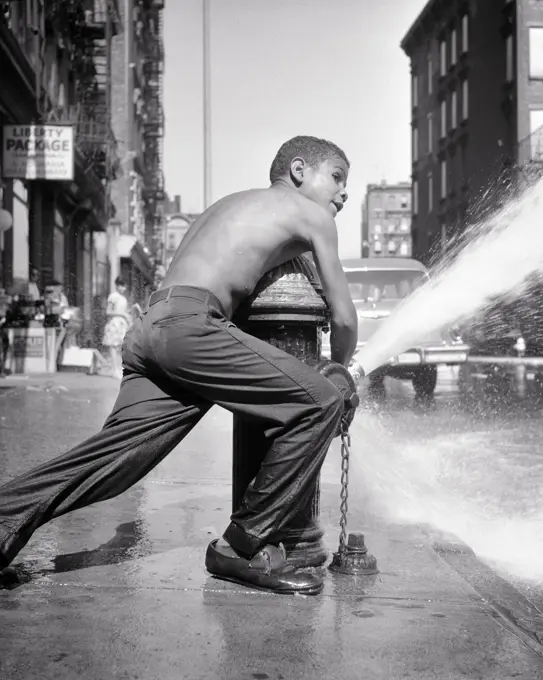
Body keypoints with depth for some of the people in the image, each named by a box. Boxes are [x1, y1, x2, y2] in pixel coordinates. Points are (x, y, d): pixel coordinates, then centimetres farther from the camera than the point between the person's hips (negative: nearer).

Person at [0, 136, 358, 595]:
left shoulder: (232, 204, 35)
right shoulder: (313, 214, 12)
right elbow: (344, 317, 12)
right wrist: (341, 370, 32)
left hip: (147, 329, 9)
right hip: (187, 323, -9)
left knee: (113, 453, 1)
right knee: (319, 403, -8)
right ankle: (245, 547, -3)